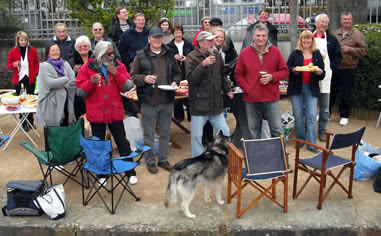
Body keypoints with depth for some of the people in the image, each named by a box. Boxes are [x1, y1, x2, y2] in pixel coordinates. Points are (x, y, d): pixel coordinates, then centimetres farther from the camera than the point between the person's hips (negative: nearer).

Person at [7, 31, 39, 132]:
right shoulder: (13, 51, -2)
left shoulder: (32, 50, 1)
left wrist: (35, 74, -3)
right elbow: (9, 65, 5)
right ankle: (23, 122, 13)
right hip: (19, 79, 0)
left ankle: (30, 121, 20)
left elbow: (36, 63, 9)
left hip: (30, 79, 1)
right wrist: (14, 65, -17)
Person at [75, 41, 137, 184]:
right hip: (96, 114, -1)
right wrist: (91, 82, -24)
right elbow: (80, 91, -5)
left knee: (123, 143, 8)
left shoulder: (118, 65, 2)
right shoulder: (87, 68, -4)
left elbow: (128, 87, -4)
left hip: (115, 112, 1)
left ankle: (131, 172, 22)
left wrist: (115, 73, -16)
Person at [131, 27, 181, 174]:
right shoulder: (141, 56, -2)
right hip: (149, 101, -3)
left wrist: (175, 82, -3)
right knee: (149, 134, 6)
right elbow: (133, 76, -1)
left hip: (167, 101, 4)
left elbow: (177, 73, 17)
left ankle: (163, 159, 28)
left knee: (165, 133, 14)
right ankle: (150, 161, 20)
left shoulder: (169, 54, 9)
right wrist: (144, 78, -19)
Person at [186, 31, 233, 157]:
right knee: (196, 136, 2)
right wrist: (203, 65, -29)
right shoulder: (192, 57, -8)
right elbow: (191, 78, -21)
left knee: (225, 133, 9)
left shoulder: (216, 55, 9)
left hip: (216, 103, 5)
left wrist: (227, 89, 22)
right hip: (199, 103, -5)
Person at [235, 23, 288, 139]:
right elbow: (238, 75, 6)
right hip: (251, 99, 0)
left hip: (272, 99, 0)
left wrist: (272, 77, -12)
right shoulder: (245, 53, 2)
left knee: (277, 129, 4)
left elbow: (285, 71, 6)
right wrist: (246, 88, -7)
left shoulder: (275, 51, 3)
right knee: (254, 130, 9)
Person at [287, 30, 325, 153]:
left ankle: (311, 143, 0)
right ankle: (300, 139, 21)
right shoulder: (295, 53, 6)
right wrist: (294, 70, -19)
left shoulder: (317, 54, 11)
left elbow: (322, 74, 10)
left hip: (311, 89, 1)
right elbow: (287, 69, 2)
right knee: (298, 116, 4)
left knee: (311, 116, -5)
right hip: (296, 88, -1)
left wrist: (320, 72, -13)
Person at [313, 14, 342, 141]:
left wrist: (331, 68, -4)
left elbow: (338, 56, 7)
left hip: (325, 76, 1)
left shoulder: (332, 39, 7)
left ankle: (322, 129, 16)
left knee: (324, 106, 5)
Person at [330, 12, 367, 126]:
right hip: (334, 67, 5)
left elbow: (363, 50, -7)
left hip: (348, 69, -4)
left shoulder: (357, 34, -3)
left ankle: (344, 116, 14)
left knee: (346, 94, 2)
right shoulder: (336, 33, 12)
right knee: (331, 91, 11)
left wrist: (349, 49, -17)